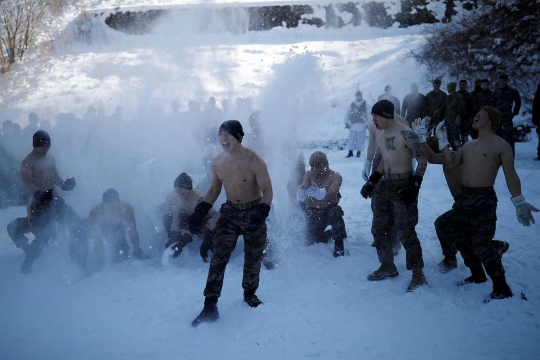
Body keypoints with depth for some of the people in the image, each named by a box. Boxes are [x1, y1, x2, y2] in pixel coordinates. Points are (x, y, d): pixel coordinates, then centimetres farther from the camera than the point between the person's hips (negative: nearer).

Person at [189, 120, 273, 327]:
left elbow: (267, 191, -15)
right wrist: (200, 212, -2)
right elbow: (214, 189, 9)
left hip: (253, 211, -2)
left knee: (253, 259, 11)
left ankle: (249, 294, 35)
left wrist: (261, 214, -31)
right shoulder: (216, 163, -6)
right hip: (229, 212, 3)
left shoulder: (254, 161, -20)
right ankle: (210, 306, -7)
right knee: (219, 258, -8)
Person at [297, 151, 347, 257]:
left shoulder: (335, 177, -16)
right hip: (313, 212, 3)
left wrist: (319, 194, -56)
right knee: (314, 242, -4)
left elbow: (331, 194, -33)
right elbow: (303, 187, -23)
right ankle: (328, 234, 32)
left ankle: (339, 244, -18)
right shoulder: (309, 175, -7)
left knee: (335, 213, -38)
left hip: (329, 209, -3)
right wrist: (301, 194, -50)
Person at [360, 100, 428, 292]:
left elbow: (422, 161, -14)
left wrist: (414, 187, -20)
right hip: (385, 185, 9)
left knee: (405, 232, -9)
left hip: (403, 185, -9)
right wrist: (371, 182, 10)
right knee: (379, 228, 13)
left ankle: (418, 274, 2)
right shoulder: (380, 135, 11)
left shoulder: (406, 134, -15)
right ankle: (388, 266, 28)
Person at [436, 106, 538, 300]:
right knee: (462, 240, 13)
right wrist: (442, 140, 5)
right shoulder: (468, 144, 15)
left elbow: (511, 175, -11)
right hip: (463, 196, 8)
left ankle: (501, 287, 2)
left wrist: (519, 202, -18)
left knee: (481, 244, -11)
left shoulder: (501, 145, -7)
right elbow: (451, 162, 10)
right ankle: (477, 275, 33)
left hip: (484, 199, -8)